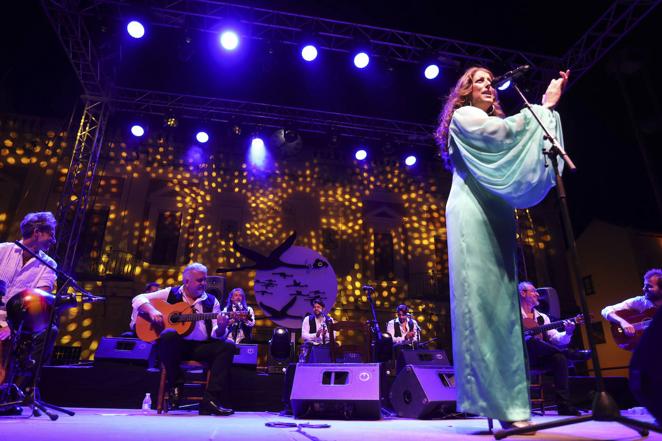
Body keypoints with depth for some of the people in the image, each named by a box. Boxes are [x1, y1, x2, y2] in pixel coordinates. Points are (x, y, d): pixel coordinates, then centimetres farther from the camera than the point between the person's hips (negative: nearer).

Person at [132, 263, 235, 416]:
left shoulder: (211, 301, 9)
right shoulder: (171, 293, 7)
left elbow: (216, 334, 1)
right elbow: (138, 299, 5)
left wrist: (221, 328, -23)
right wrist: (152, 311, -15)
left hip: (201, 346, 2)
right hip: (175, 345, -2)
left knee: (228, 346, -23)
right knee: (169, 335, -36)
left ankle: (211, 400, -24)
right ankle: (175, 385, -12)